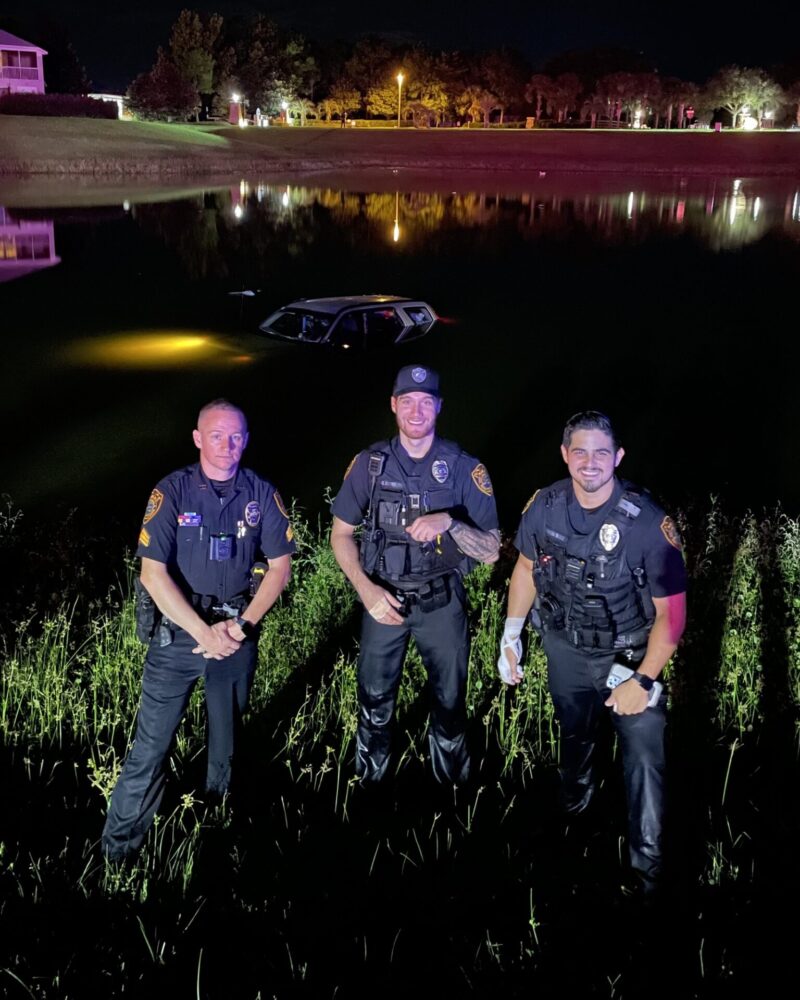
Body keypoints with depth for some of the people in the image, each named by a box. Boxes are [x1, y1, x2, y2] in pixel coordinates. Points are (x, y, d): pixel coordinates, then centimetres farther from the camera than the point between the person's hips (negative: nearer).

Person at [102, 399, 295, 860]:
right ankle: (121, 841, 14)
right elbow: (153, 573, -15)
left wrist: (241, 625, -11)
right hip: (179, 628, -2)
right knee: (153, 741, -2)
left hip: (239, 629, 2)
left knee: (227, 734, 18)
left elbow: (281, 566, 0)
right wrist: (204, 632, -21)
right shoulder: (172, 492, -10)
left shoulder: (262, 494, -4)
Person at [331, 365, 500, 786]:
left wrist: (449, 523, -29)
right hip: (383, 598, 1)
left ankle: (451, 780, 40)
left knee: (449, 700, 15)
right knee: (374, 700, 15)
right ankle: (369, 780, 39)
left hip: (442, 602, 0)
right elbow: (341, 535, -1)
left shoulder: (465, 468, -10)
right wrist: (366, 589, -16)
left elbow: (491, 550, -10)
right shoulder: (369, 464, -7)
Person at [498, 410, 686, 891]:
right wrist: (511, 637, 2)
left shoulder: (648, 521, -28)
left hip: (630, 654, -3)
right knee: (575, 736, 26)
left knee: (645, 758, -8)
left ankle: (648, 865, 13)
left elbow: (672, 611, -21)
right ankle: (574, 805, 56)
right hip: (566, 648, 4)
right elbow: (526, 568, 3)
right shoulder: (545, 506, -16)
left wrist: (643, 681, -22)